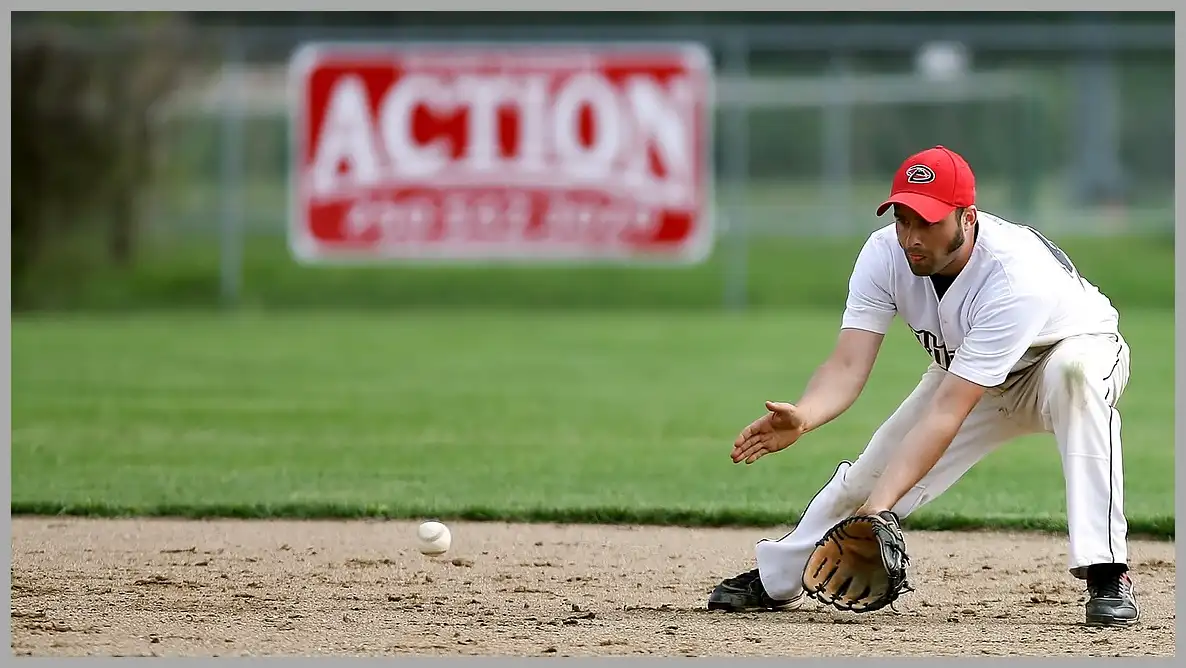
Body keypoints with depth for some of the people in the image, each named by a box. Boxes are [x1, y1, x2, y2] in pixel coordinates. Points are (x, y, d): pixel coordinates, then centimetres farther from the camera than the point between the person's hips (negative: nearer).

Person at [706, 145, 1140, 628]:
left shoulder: (1017, 276, -41)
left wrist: (880, 506, -51)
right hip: (968, 373, 5)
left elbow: (948, 412, -44)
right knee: (871, 470, -2)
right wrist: (804, 417, -54)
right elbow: (848, 366, -31)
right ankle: (776, 579, 26)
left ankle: (1106, 576, -38)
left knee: (1073, 370, -39)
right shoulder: (885, 253, -24)